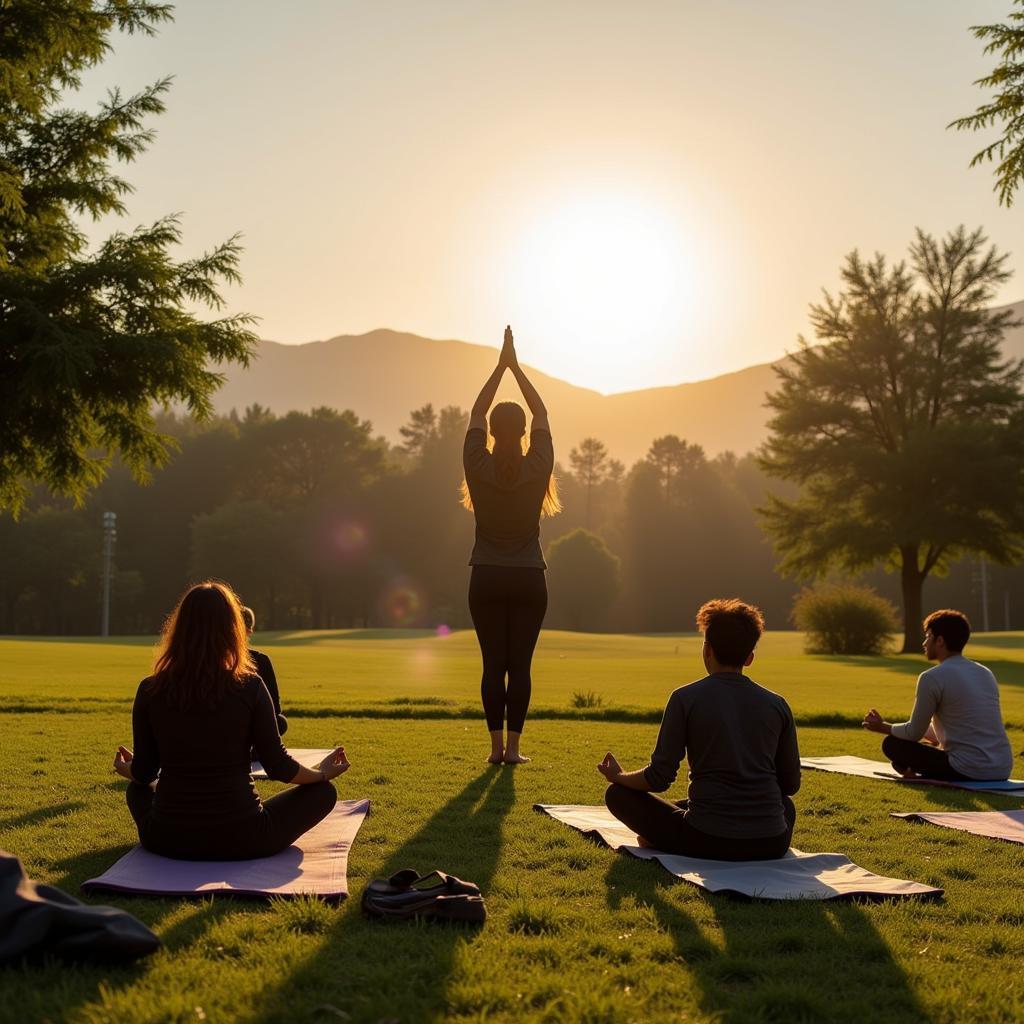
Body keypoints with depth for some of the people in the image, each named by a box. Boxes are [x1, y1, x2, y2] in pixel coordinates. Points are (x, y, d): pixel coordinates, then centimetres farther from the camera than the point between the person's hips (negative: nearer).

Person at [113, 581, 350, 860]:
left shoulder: (151, 690, -6)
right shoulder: (249, 687, -12)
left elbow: (143, 773, 2)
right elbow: (277, 766, -7)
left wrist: (128, 770, 27)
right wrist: (323, 773, 13)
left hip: (168, 840, 4)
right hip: (239, 840, -4)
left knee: (138, 790, 35)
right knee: (323, 792, 15)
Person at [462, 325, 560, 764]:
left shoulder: (479, 467, -7)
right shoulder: (537, 468, -7)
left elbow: (476, 413, 6)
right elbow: (542, 414, 5)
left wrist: (500, 366, 9)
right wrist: (516, 367, 8)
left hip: (486, 580, 0)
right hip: (528, 580, 0)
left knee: (493, 664, 5)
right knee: (520, 665, 3)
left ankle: (496, 745, 6)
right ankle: (513, 746, 4)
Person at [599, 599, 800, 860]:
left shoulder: (686, 698, -4)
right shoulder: (777, 705, 5)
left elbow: (659, 779, -4)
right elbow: (791, 785, 13)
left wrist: (617, 776, 16)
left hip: (708, 841, -3)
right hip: (771, 845, 3)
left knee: (618, 794, 16)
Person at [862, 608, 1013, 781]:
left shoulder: (932, 678, -9)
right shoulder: (985, 673, 14)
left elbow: (914, 734, -1)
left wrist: (882, 727, 18)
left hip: (970, 771, -7)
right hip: (1003, 770, 7)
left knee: (892, 744, 7)